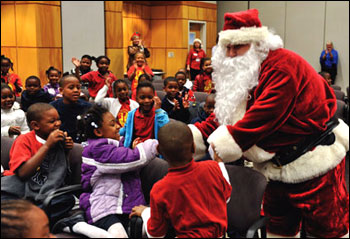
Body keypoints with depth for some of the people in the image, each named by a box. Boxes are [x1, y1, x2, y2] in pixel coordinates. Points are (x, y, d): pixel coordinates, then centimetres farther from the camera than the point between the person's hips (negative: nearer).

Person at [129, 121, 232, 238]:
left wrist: (145, 212, 10)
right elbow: (226, 197, 7)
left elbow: (156, 234, -8)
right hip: (219, 232, 4)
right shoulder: (212, 168, -16)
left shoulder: (159, 190, -21)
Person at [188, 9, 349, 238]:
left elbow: (264, 115, -30)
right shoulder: (243, 73, 9)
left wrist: (223, 143, -28)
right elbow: (224, 114, 5)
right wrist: (193, 136, -9)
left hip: (314, 164, -9)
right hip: (280, 168, 9)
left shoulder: (283, 65, -21)